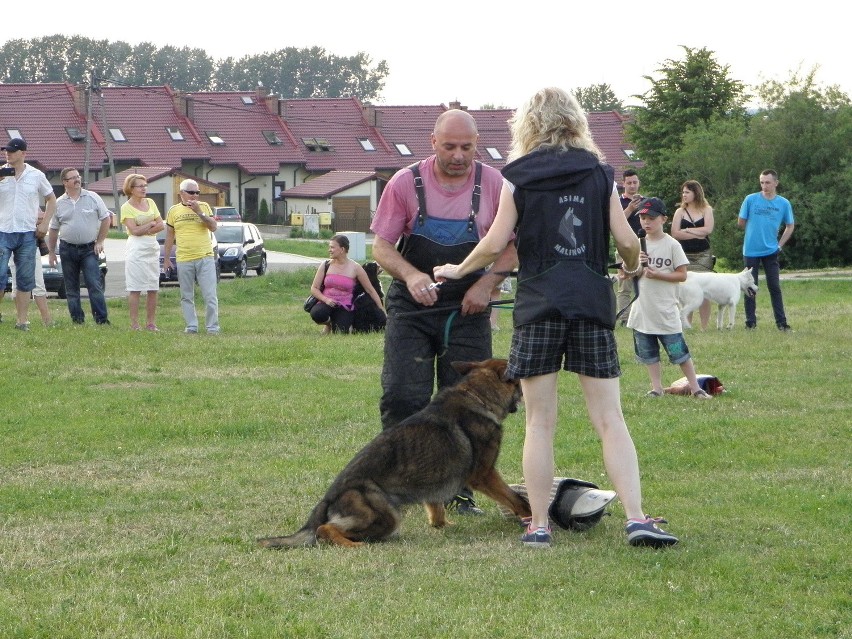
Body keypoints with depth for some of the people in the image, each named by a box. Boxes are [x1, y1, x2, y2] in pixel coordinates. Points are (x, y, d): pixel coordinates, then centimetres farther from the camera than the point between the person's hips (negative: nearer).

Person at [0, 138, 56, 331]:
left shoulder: (36, 176, 5)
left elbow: (51, 200, 15)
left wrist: (44, 224, 5)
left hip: (27, 234, 1)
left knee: (25, 280, 5)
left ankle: (22, 320, 10)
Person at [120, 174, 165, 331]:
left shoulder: (150, 202, 13)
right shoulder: (126, 207, -3)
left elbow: (161, 225, 7)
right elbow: (134, 230, -13)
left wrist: (145, 230, -8)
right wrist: (151, 224, -3)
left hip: (153, 247, 6)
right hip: (136, 249, -6)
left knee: (153, 288, 3)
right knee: (135, 289, -6)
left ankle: (151, 323, 7)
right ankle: (135, 324, -6)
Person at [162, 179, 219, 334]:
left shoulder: (204, 206, 6)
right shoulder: (174, 211, 8)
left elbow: (213, 227, -5)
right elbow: (169, 237, 13)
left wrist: (199, 212, -14)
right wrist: (166, 259, 11)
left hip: (205, 258, -1)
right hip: (183, 260, 1)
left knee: (210, 296, -5)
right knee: (186, 297, 5)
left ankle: (212, 327, 0)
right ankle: (191, 326, 12)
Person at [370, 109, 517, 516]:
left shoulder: (493, 184, -5)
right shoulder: (406, 183, -7)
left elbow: (513, 244, 4)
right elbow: (381, 246, -4)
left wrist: (487, 283, -12)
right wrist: (411, 275, -24)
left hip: (468, 309, 1)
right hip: (411, 307, -1)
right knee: (402, 398, -7)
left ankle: (461, 491, 10)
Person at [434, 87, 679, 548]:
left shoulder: (519, 176, 2)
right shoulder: (599, 173, 7)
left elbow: (496, 243, -2)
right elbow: (626, 239, 4)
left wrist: (459, 271, 16)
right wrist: (632, 267, 26)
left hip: (539, 303, -2)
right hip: (593, 302, 2)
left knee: (540, 422, 3)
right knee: (609, 418, 1)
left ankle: (538, 525, 2)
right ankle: (637, 519, -9)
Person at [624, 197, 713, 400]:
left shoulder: (672, 245, -6)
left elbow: (682, 275, -7)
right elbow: (625, 274, 8)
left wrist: (657, 275, -18)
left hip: (666, 310, -4)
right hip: (642, 310, 5)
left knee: (679, 351, -3)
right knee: (648, 352, 10)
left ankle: (695, 387, 5)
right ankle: (656, 388, 20)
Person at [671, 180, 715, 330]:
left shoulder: (706, 210, 6)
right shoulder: (680, 211, 7)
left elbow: (708, 229, -9)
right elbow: (675, 233, -5)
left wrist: (687, 230, -5)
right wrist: (697, 234, -9)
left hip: (703, 255, -1)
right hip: (685, 255, 1)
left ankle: (704, 327, 0)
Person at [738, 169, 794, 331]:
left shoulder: (784, 203, -1)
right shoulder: (751, 200, -5)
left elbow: (790, 226, 11)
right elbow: (741, 223, 4)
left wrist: (780, 244, 4)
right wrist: (755, 232, 8)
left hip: (771, 251, 0)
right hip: (751, 250, 0)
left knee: (774, 287, 0)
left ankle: (781, 322, 4)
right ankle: (750, 322, 10)